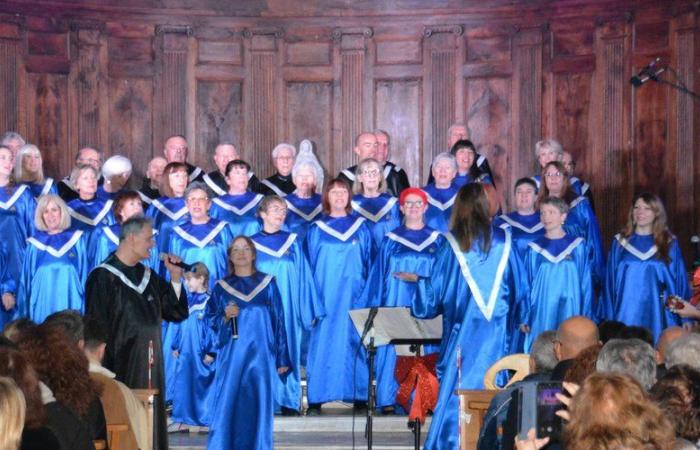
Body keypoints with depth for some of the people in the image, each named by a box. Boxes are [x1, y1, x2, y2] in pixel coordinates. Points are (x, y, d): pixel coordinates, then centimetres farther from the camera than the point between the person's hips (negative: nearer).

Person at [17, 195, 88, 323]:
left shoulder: (76, 240, 6)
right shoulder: (35, 244, 8)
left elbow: (84, 275, 7)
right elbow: (26, 279, 11)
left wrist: (85, 308, 2)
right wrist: (25, 311, 7)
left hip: (70, 304, -1)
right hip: (43, 305, 1)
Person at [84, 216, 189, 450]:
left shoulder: (148, 277, 12)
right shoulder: (103, 277, -10)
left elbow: (176, 312, 11)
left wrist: (175, 277, 0)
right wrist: (106, 371, -15)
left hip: (149, 369, 7)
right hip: (120, 369, -7)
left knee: (150, 428, 9)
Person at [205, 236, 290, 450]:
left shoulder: (268, 284, 6)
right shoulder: (221, 287, 7)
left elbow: (278, 321, 6)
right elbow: (209, 320, 7)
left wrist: (282, 358, 2)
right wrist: (225, 316, -14)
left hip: (260, 355, 0)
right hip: (231, 356, 0)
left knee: (258, 406, 0)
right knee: (228, 406, -6)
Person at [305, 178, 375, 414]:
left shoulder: (361, 228, 8)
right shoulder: (316, 230, 6)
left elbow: (370, 263, 10)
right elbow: (310, 267, 7)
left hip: (354, 295, 1)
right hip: (325, 295, -1)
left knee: (355, 340, -1)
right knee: (323, 341, -4)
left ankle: (360, 395, 5)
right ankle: (316, 398, -2)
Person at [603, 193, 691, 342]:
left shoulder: (669, 244, 6)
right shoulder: (620, 242, 7)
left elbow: (680, 282, 6)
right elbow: (610, 283, 8)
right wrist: (610, 318, 3)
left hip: (657, 313, 0)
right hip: (627, 312, 0)